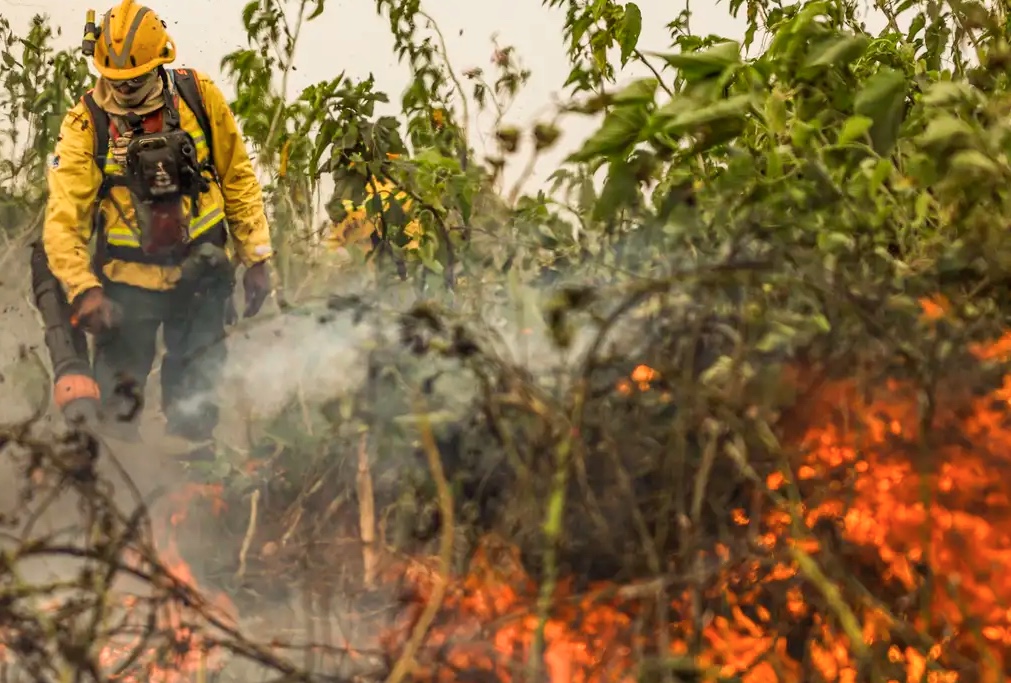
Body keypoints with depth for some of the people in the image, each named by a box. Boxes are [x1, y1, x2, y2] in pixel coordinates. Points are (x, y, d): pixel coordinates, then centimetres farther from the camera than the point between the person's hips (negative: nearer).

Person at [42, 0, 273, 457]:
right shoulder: (86, 124, -9)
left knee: (194, 398, 9)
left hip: (200, 272, 1)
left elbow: (238, 179, 6)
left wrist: (257, 256, 3)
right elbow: (64, 217, -14)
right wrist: (83, 290, -26)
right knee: (118, 402, 3)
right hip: (128, 280, -1)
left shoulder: (199, 97, -3)